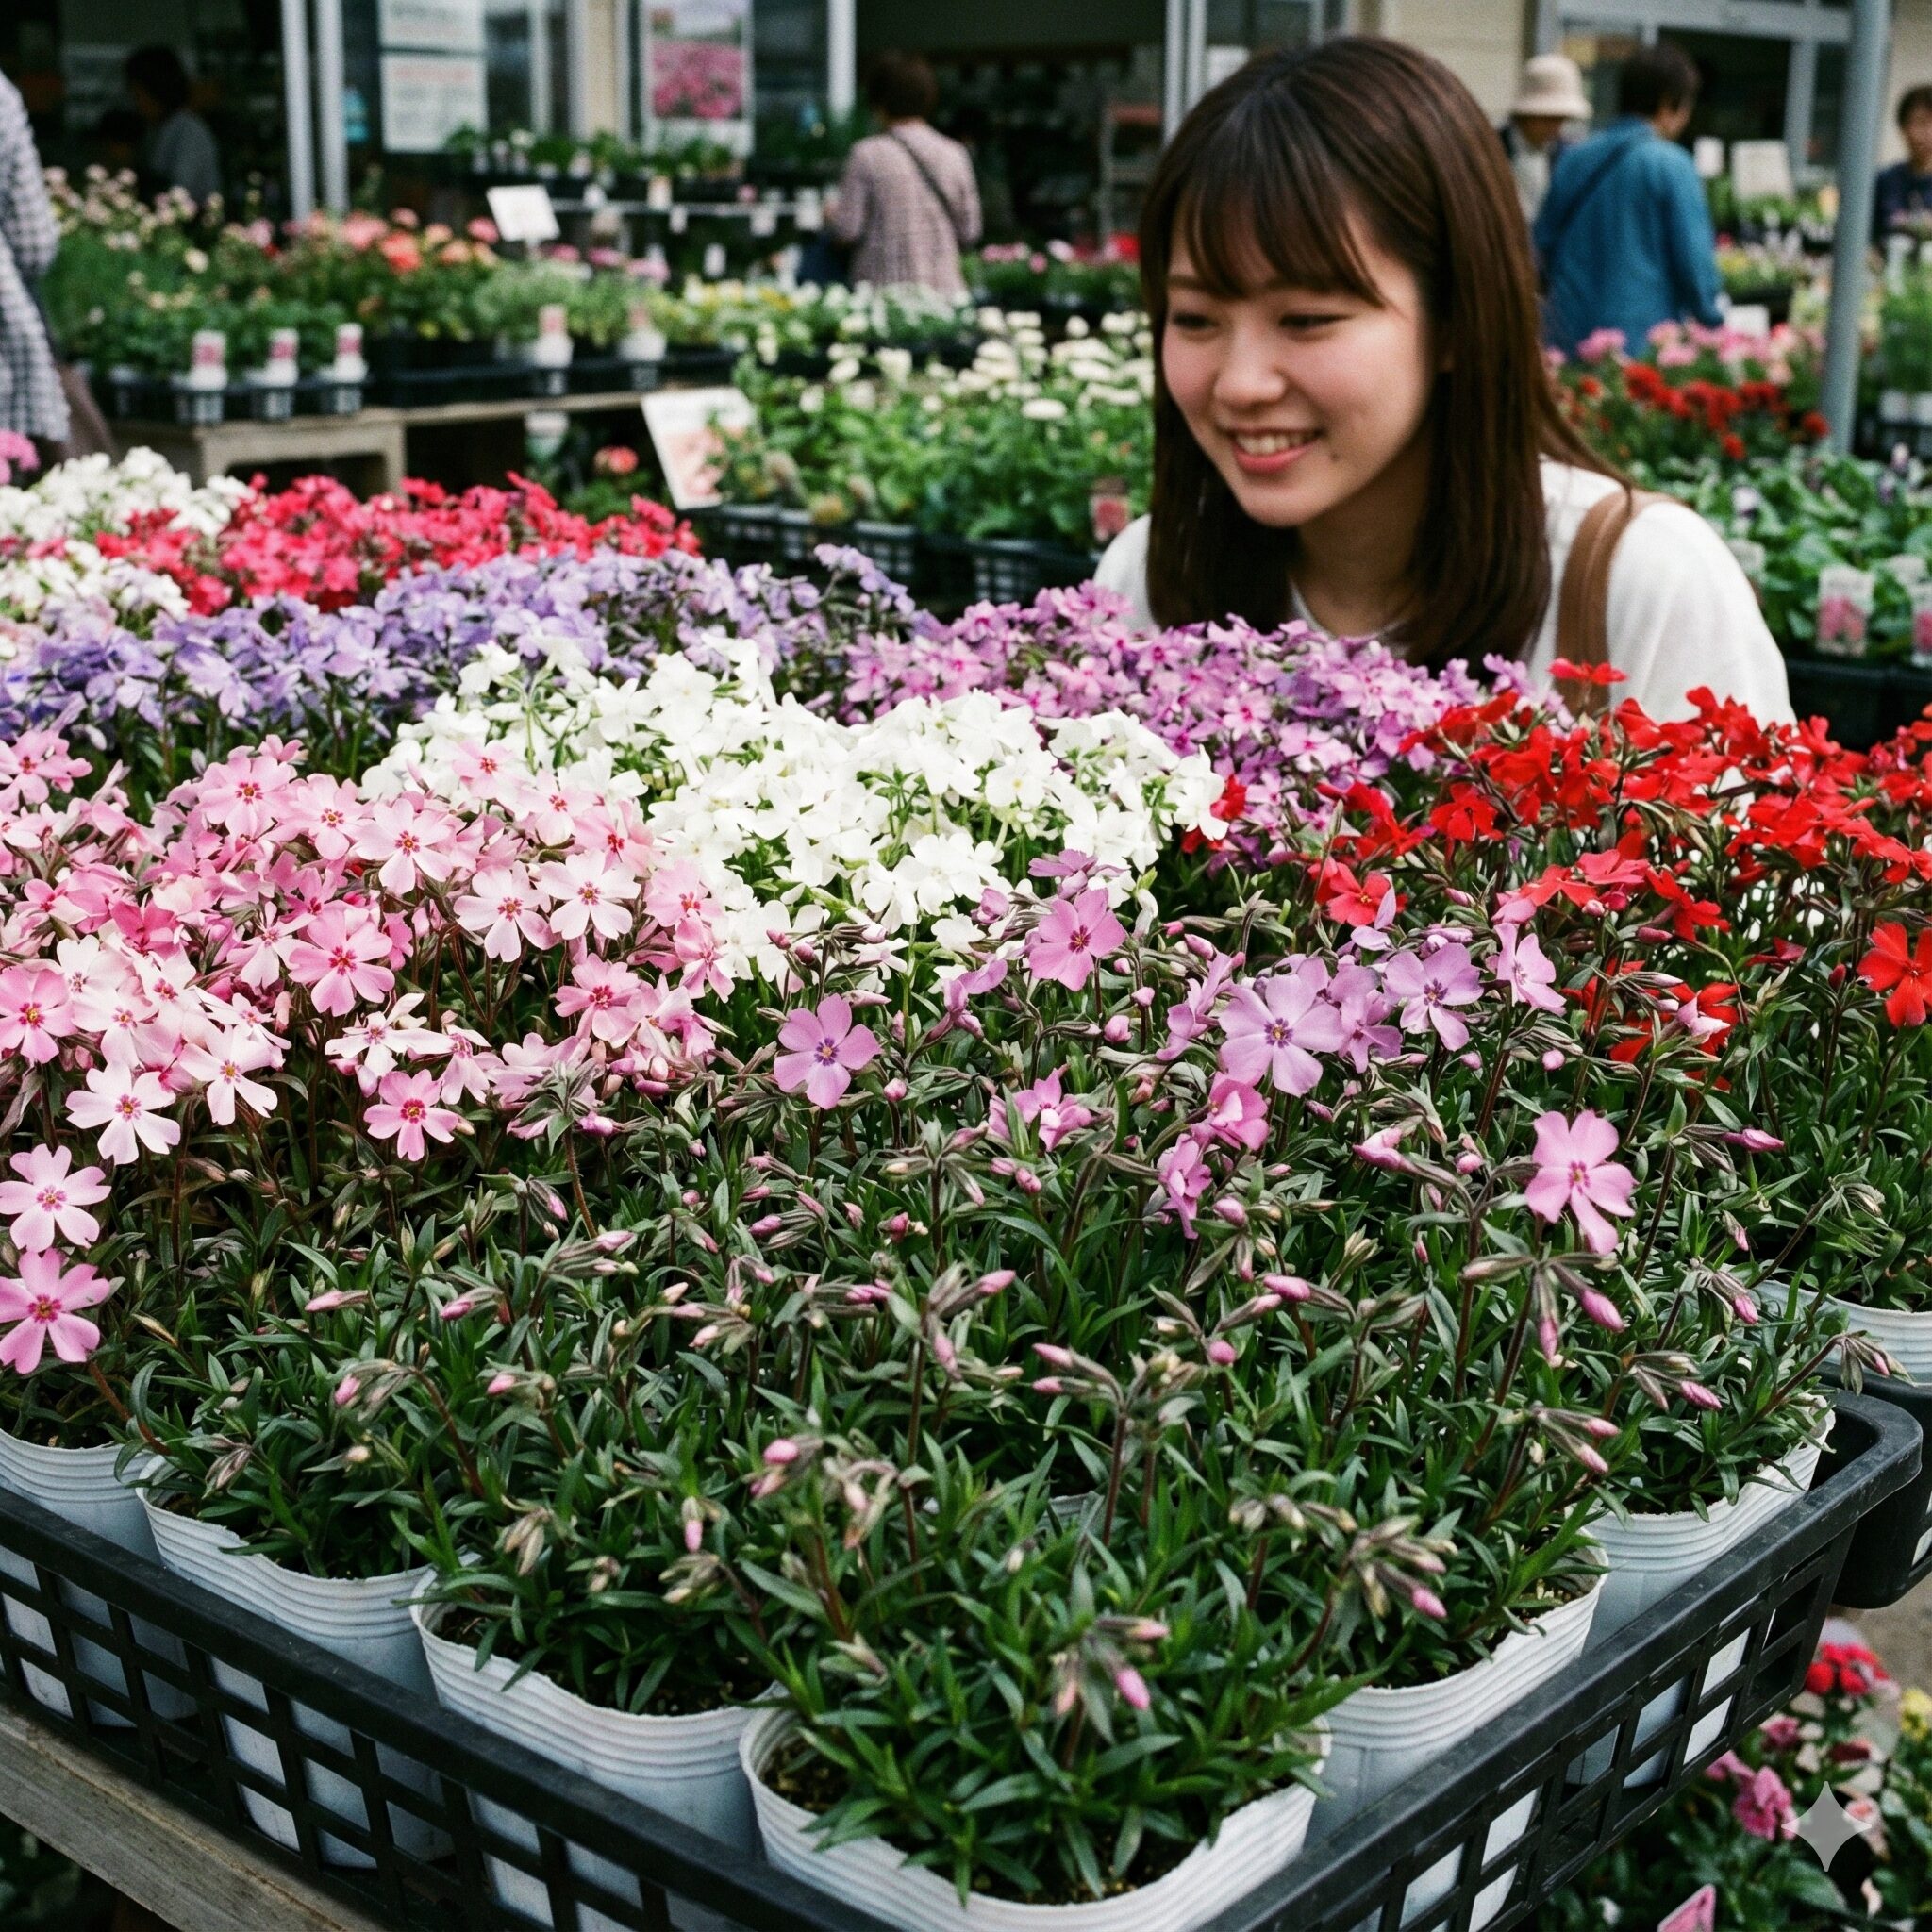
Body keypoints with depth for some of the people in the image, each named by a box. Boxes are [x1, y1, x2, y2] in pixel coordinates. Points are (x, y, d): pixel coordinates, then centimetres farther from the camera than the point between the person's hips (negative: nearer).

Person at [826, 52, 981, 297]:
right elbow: (969, 233, 8)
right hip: (946, 288, 3)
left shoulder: (868, 155, -6)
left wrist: (830, 214, 16)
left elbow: (847, 229, -6)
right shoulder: (955, 155, 4)